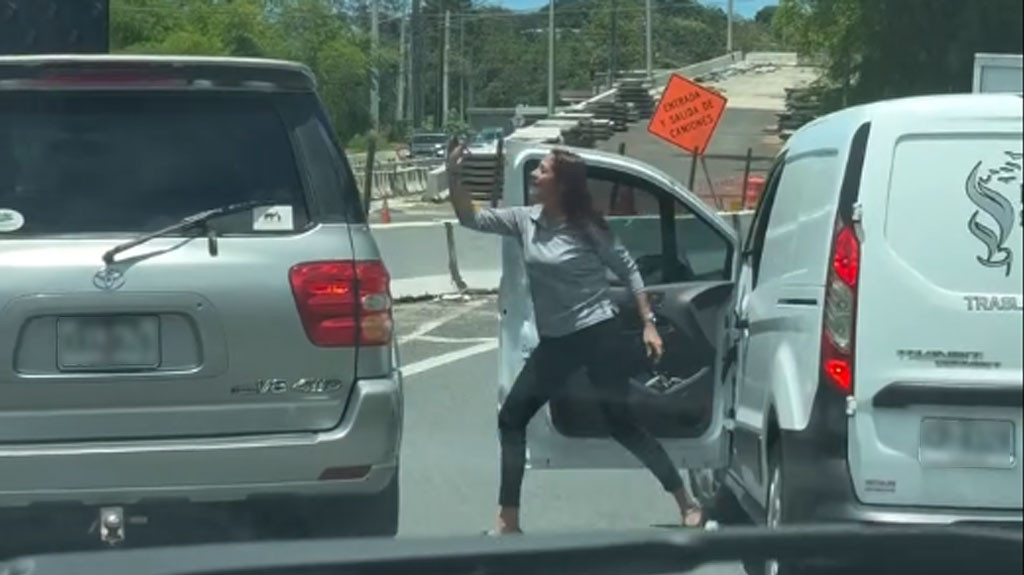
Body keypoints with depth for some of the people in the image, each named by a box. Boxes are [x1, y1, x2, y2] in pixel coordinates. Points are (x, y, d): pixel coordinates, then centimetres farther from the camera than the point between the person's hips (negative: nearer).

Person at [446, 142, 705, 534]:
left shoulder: (587, 228, -10)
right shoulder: (526, 221, 3)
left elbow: (628, 271, -2)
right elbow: (472, 219, 2)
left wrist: (648, 323, -6)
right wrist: (453, 177, -12)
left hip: (598, 335, -6)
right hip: (554, 342, 6)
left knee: (621, 424, -4)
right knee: (511, 418, 3)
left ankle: (687, 503, 8)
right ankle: (508, 521, 9)